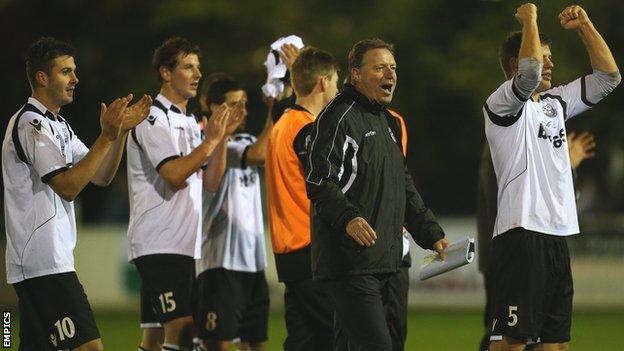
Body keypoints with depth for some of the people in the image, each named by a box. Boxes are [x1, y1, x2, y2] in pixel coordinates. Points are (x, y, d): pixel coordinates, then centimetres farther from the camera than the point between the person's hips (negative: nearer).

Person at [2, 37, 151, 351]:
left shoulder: (58, 125, 20)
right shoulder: (31, 124, -12)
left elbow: (101, 177, 17)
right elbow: (67, 186, -20)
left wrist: (122, 130, 4)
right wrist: (107, 136, -21)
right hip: (45, 264, -10)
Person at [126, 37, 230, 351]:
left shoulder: (189, 122, 20)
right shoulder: (154, 119, -8)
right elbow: (174, 174, -20)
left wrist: (220, 136, 4)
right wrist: (210, 141, -13)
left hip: (184, 243, 9)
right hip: (159, 242, -9)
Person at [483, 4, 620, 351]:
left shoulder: (556, 102, 20)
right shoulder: (502, 104, -5)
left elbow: (608, 76, 22)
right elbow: (529, 72, -26)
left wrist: (585, 25, 14)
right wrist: (529, 18, -13)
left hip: (557, 233, 9)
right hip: (521, 231, -9)